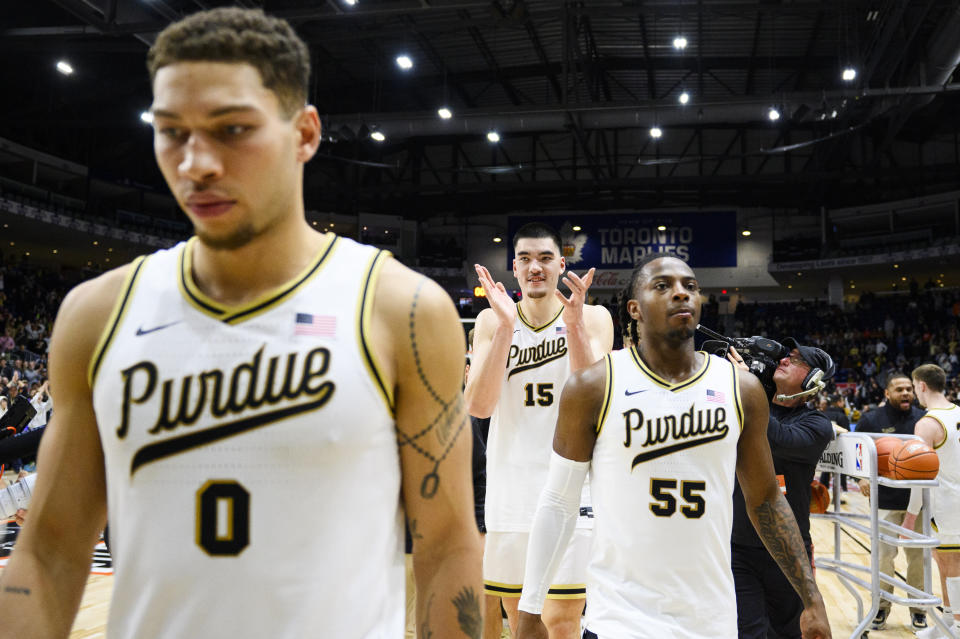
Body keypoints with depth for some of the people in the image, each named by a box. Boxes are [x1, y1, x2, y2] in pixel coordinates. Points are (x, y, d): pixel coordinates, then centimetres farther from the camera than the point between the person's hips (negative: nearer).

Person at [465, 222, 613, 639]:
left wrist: (574, 324, -22)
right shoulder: (491, 321, 5)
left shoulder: (593, 318, 1)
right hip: (511, 491, 2)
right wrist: (506, 326, -17)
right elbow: (479, 406, -8)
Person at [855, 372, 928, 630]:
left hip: (918, 499, 2)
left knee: (918, 556, 9)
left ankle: (918, 610, 24)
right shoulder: (871, 420, -3)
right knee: (884, 555, 3)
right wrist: (861, 478, -12)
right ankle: (881, 608, 19)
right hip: (886, 500, -2)